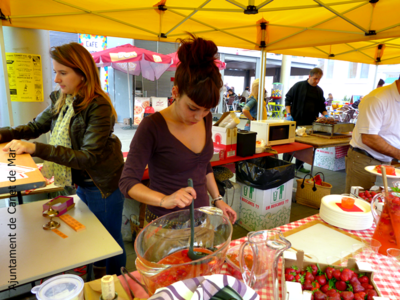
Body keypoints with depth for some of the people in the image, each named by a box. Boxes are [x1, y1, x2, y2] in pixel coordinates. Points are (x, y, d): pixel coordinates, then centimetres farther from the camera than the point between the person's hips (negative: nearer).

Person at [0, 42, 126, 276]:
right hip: (82, 182, 7)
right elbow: (35, 126, 10)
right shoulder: (60, 101, 0)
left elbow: (89, 157, -28)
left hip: (104, 185, -7)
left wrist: (36, 149, -31)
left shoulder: (98, 107, -25)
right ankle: (99, 265, 53)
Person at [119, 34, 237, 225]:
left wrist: (217, 199, 7)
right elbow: (128, 182, -21)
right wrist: (164, 200, -37)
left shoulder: (205, 119, -3)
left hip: (202, 217, 6)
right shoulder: (152, 127, -21)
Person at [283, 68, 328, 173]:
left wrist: (326, 115, -1)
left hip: (310, 123, 5)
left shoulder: (319, 91, 12)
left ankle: (299, 165, 21)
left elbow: (321, 107, 17)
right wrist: (289, 114, -12)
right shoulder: (299, 86, -3)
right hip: (295, 120, -4)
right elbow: (288, 99, -2)